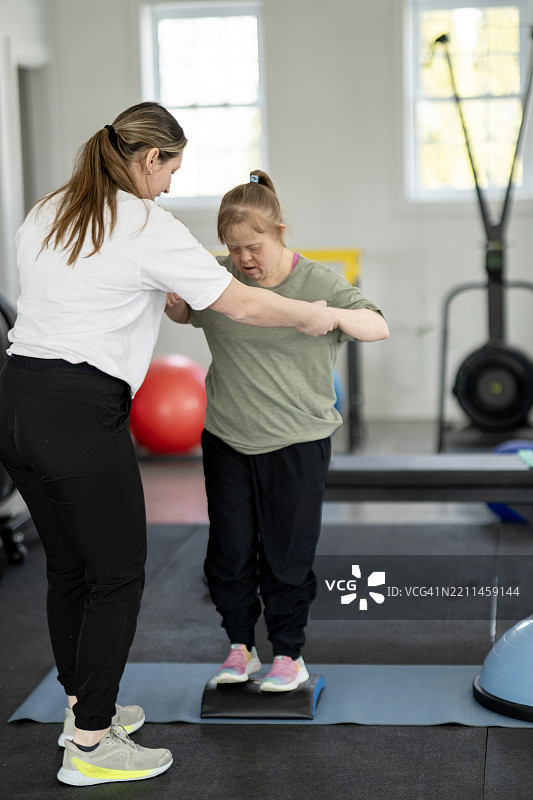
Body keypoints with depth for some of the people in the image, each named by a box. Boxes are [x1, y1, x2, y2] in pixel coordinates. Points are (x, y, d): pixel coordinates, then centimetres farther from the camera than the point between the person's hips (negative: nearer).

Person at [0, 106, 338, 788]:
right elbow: (240, 305, -4)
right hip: (82, 415, -8)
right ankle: (90, 747, 10)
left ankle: (82, 708, 34)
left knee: (67, 567, 20)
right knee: (116, 576, 3)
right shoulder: (150, 227, -8)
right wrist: (310, 317, 12)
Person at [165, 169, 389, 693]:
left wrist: (334, 315, -30)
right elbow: (184, 313, 20)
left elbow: (378, 327, -11)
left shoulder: (319, 282, -7)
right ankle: (240, 645, 27)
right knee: (229, 551, 9)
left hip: (296, 443, -3)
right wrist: (174, 303, -4)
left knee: (286, 555, 4)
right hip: (225, 439, 3)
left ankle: (289, 654, 22)